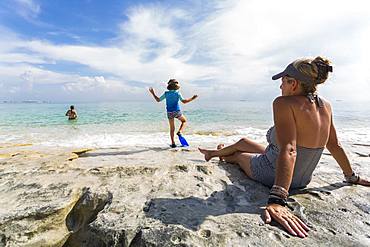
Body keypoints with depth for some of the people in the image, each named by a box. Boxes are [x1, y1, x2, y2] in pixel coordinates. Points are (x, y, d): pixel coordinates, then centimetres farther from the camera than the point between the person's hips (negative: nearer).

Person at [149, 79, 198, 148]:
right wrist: (192, 98, -7)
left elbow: (158, 100, 4)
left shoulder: (166, 93, 0)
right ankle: (179, 132, -2)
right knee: (184, 121, 23)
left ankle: (173, 143, 8)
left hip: (169, 112, 3)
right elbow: (184, 101, -16)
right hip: (177, 111, -2)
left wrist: (153, 93, 15)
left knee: (172, 128, 10)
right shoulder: (177, 93, -6)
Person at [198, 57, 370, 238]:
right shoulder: (325, 106, -6)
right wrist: (351, 176, 18)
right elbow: (334, 145, 3)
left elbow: (288, 151, -40)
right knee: (243, 142, 26)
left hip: (272, 175, -7)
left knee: (238, 154, 24)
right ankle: (215, 152, 53)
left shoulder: (284, 103, -28)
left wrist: (277, 199, -44)